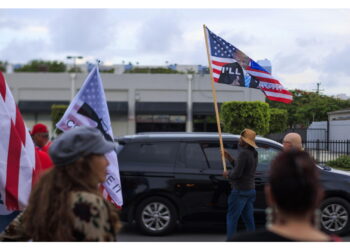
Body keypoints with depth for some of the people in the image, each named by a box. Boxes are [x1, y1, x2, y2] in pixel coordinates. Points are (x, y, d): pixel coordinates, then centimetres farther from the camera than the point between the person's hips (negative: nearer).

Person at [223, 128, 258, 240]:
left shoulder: (244, 153, -19)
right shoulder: (253, 153, 11)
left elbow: (237, 173, -22)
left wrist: (227, 173, -2)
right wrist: (229, 158, 14)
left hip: (240, 191, -9)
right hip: (250, 190, 9)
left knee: (231, 218, -2)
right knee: (248, 219, 12)